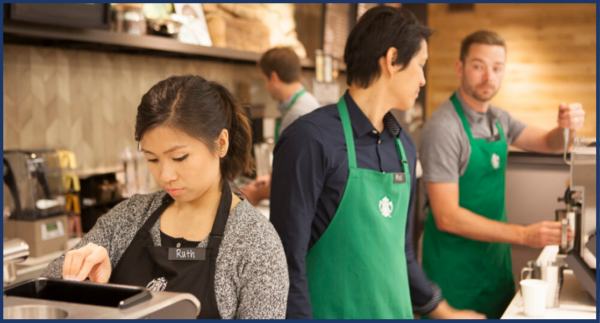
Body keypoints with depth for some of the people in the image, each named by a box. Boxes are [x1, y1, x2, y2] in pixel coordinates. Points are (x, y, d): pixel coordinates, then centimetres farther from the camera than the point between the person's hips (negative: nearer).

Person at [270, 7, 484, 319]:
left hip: (396, 310, 7)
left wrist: (443, 311, 20)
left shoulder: (403, 146, 6)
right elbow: (288, 262, -17)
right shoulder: (311, 139, -17)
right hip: (332, 312, -6)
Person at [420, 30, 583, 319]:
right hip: (456, 268, -7)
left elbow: (548, 143, 12)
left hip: (495, 256, 8)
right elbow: (446, 217, -24)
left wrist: (566, 127, -13)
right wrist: (523, 235, -26)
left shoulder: (498, 119, 4)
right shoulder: (443, 128, -21)